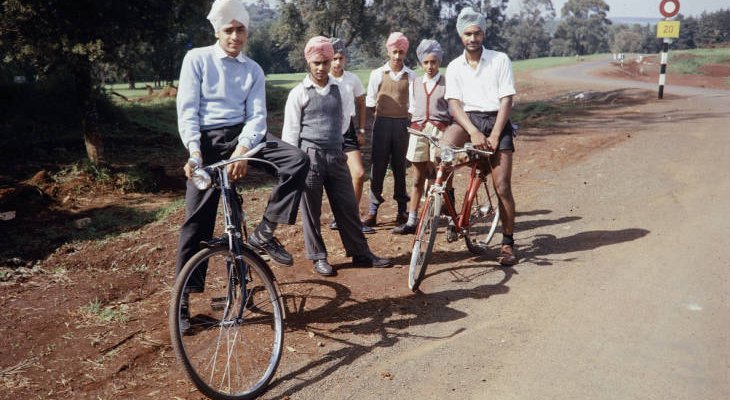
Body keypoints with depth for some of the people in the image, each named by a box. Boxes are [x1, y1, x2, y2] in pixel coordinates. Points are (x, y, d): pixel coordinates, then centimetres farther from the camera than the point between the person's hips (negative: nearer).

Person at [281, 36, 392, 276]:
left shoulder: (338, 89, 9)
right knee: (311, 211, 5)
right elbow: (290, 132, -2)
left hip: (336, 155, 4)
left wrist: (334, 137, 10)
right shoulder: (299, 93, -2)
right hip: (310, 156, -3)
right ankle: (318, 257, 18)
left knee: (348, 207, 7)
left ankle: (360, 254, 17)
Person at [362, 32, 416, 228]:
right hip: (382, 124, -1)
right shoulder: (377, 74, 3)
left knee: (400, 167, 6)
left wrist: (406, 117, 0)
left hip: (403, 125, 1)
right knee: (378, 166, -1)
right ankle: (372, 211, 5)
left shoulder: (411, 76, 5)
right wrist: (384, 114, 3)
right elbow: (370, 103, 6)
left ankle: (402, 210, 15)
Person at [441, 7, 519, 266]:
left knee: (502, 187, -7)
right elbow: (454, 104, -3)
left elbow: (506, 100, -4)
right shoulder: (454, 67, 7)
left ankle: (508, 243, 6)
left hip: (496, 121, -1)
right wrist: (474, 132, -19)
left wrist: (494, 136, -14)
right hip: (467, 120, 2)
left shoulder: (500, 60, 1)